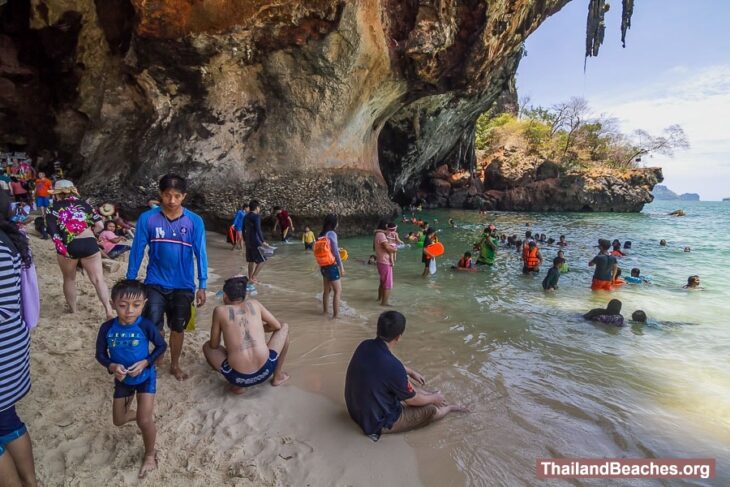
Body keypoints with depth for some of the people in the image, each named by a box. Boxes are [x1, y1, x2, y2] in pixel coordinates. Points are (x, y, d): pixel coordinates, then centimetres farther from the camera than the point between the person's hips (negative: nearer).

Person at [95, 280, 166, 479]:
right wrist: (112, 366, -24)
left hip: (145, 377, -4)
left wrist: (145, 362, -23)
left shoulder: (146, 326, -25)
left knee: (144, 421, -10)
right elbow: (100, 354, -5)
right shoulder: (107, 328, -18)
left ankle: (150, 454, 19)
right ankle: (145, 412, 51)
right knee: (118, 420, 17)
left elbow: (161, 346, -11)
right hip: (122, 379, 4)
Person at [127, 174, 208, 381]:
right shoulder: (147, 219, -8)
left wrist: (202, 286, -5)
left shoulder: (195, 221, -8)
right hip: (155, 283, 0)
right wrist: (130, 281, 1)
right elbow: (137, 251, -1)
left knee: (178, 327, 12)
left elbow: (200, 254, -5)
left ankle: (175, 365, 34)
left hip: (183, 285, 1)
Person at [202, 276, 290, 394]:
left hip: (238, 377, -1)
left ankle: (237, 385, 13)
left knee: (207, 346, 27)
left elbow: (214, 345, 10)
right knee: (284, 327, 25)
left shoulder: (220, 310, 3)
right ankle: (278, 375, 29)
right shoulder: (254, 303, 8)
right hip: (265, 371, 1)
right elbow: (277, 326, 16)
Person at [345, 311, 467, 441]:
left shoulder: (365, 346, -10)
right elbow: (412, 400, -13)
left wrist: (411, 372, 26)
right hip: (376, 423, -7)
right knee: (432, 410, 9)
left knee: (407, 390, 25)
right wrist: (434, 398, 7)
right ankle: (449, 407, 40)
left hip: (356, 409, 7)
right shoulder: (393, 367, -33)